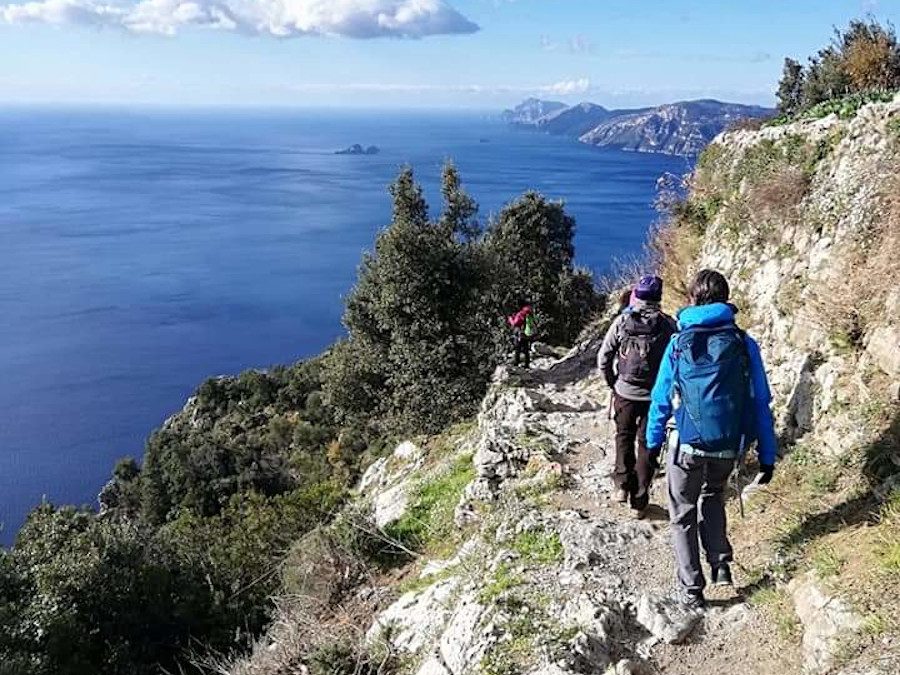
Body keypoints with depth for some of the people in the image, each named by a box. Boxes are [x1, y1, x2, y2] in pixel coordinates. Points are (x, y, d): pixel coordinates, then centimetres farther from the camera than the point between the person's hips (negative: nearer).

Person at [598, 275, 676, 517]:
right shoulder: (669, 325, -11)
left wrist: (613, 383, 9)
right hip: (655, 396, 0)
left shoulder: (622, 321, -10)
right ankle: (640, 501, 16)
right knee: (647, 444, 12)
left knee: (624, 437, 24)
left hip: (625, 393, 0)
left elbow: (603, 359, -7)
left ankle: (623, 485, 15)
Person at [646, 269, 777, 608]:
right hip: (728, 447, 2)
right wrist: (767, 457, 4)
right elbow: (761, 403, -2)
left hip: (688, 446, -2)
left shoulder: (680, 342, -4)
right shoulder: (744, 343, -2)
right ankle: (721, 564, 20)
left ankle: (691, 589, 15)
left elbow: (661, 399, 0)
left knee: (683, 515, 16)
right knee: (712, 496, 31)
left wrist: (653, 443, 12)